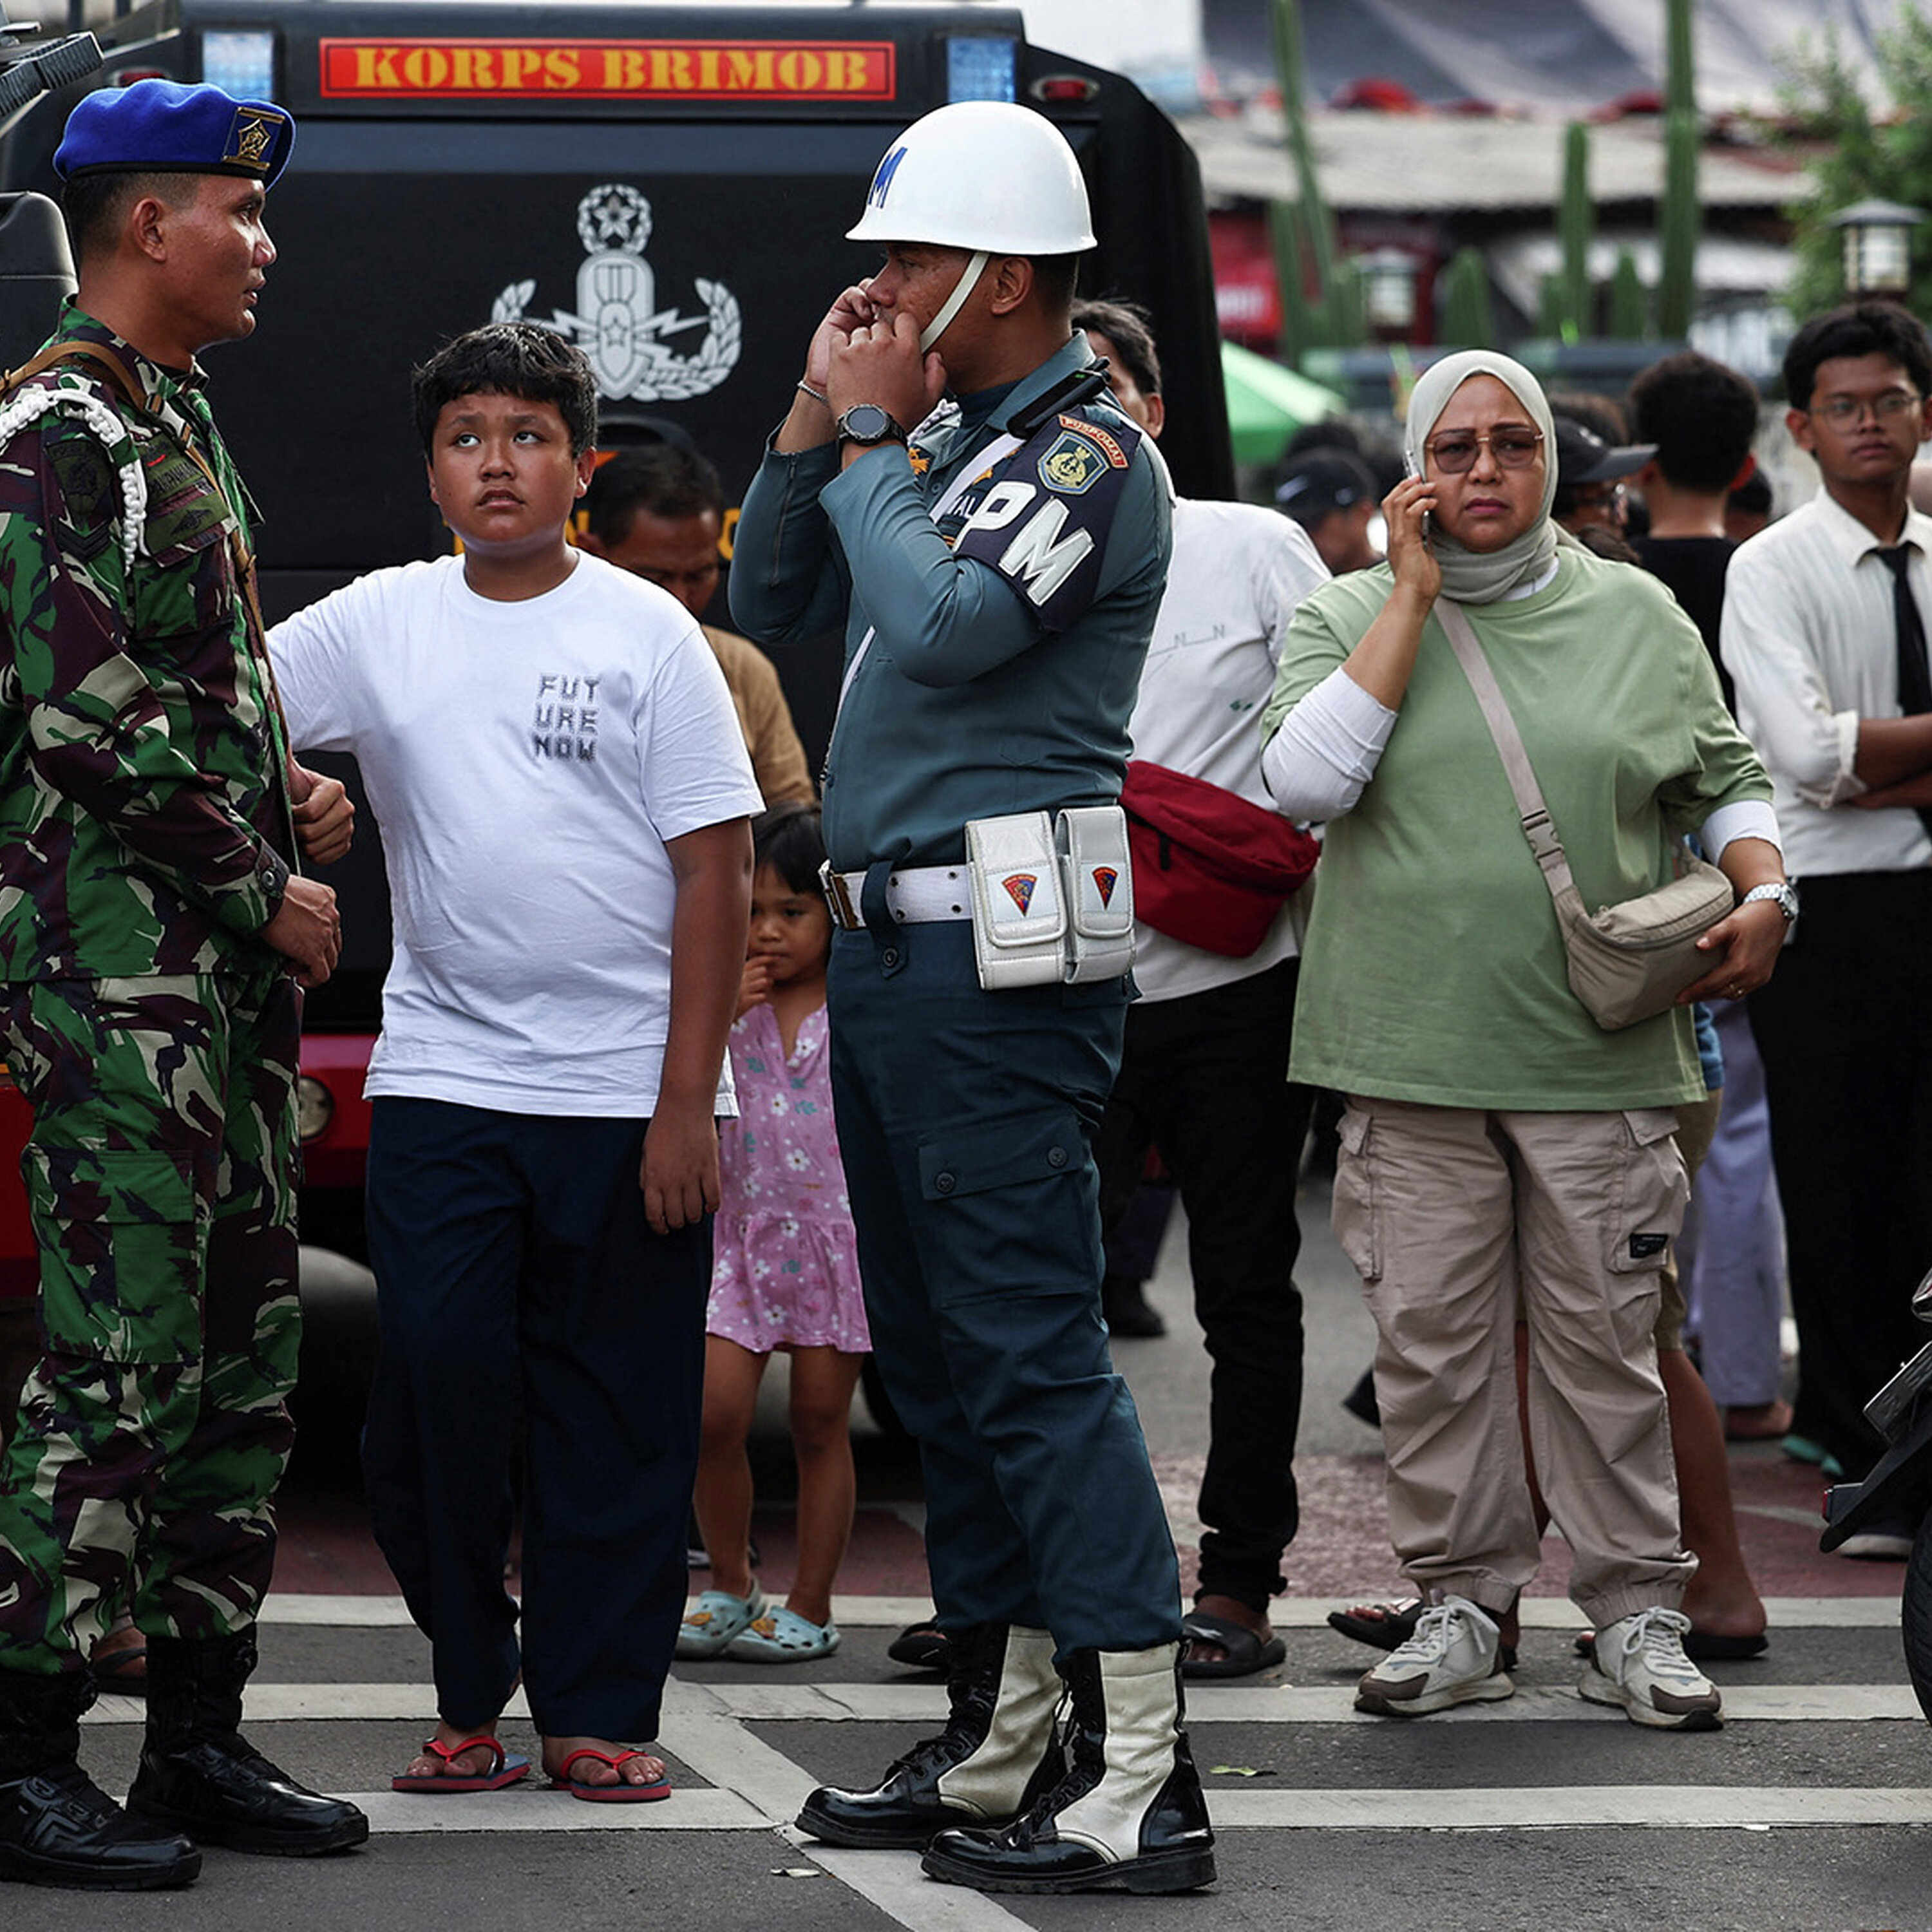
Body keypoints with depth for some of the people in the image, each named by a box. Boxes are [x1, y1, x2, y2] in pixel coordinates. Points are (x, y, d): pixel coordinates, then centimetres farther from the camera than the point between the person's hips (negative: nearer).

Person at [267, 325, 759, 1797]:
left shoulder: (645, 631, 0)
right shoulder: (379, 626, 7)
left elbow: (716, 871, -3)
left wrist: (686, 1102, -8)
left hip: (626, 1092, -2)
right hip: (440, 1078, 2)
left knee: (620, 1412, 2)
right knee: (437, 1383, -2)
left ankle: (599, 1706, 12)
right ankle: (469, 1692, 11)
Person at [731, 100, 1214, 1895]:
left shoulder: (1091, 452, -10)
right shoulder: (936, 442, 16)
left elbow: (944, 623, -23)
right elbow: (770, 602, 20)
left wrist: (866, 434, -11)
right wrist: (814, 426, 7)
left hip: (999, 954, -10)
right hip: (887, 939, 10)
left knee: (1029, 1351, -12)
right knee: (935, 1353, 13)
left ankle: (1142, 1777, -11)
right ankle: (997, 1736, 21)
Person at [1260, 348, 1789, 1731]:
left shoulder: (1636, 615, 10)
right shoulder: (1350, 615, 7)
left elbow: (1727, 781, 17)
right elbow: (1307, 778, -10)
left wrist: (1761, 894, -4)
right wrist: (1414, 595, -8)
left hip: (1600, 1057, 0)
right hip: (1414, 1053, 0)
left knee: (1606, 1335, 1)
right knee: (1434, 1339, 2)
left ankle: (1636, 1614, 9)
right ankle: (1461, 1604, 13)